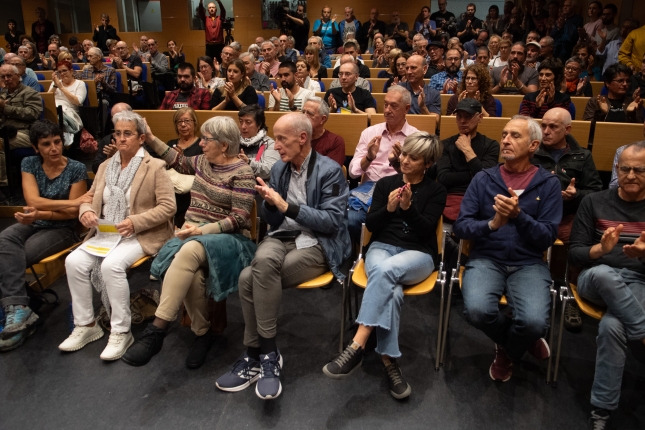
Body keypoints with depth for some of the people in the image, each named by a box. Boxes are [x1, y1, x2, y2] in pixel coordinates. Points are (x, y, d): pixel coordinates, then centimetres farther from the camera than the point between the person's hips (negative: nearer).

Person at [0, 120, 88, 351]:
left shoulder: (76, 169, -6)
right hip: (32, 223, 4)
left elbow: (73, 213, -8)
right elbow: (33, 201, -11)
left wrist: (41, 213, -21)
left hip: (62, 229, -3)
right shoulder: (29, 164, 4)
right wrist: (72, 201, -21)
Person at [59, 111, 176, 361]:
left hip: (141, 235, -6)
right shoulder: (106, 166, 16)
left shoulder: (155, 167, -4)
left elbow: (168, 206, -11)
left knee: (111, 264, -31)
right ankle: (86, 325, -1)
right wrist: (86, 211, -7)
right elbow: (89, 197, 18)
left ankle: (121, 332, -15)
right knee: (74, 261, -18)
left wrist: (135, 222, -22)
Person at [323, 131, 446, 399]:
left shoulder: (436, 191, 9)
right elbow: (370, 225, 6)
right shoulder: (385, 183, 14)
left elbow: (425, 230, -3)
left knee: (385, 270, -38)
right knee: (390, 291, -35)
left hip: (418, 254, -1)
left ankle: (356, 347, -39)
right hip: (382, 247, 2)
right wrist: (388, 208, -12)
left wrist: (408, 208, -20)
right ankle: (389, 362, -27)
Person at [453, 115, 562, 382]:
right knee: (477, 310, -29)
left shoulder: (549, 184, 3)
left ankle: (506, 352, 12)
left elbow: (547, 238, -3)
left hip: (528, 264, 0)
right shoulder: (484, 179, 6)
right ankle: (522, 342, 8)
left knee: (534, 322, -28)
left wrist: (518, 215, -21)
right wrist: (491, 224, -21)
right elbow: (460, 226, -2)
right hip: (486, 258, 1)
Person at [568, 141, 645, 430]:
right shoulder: (594, 202, 9)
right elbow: (574, 253, 4)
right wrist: (600, 249, -18)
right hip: (597, 279, 0)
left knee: (611, 325, -32)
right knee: (604, 273, -39)